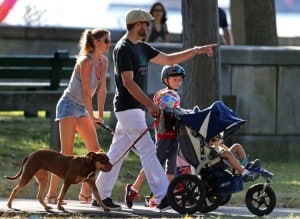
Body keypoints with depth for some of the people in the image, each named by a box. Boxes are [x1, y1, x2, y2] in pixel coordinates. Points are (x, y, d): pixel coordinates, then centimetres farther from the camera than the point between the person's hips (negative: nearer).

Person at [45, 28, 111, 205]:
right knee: (67, 151, -15)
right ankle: (52, 195, -15)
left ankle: (86, 193, 10)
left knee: (95, 150, 3)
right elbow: (86, 91, -20)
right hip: (69, 105, -8)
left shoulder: (103, 62, 4)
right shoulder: (85, 61, -20)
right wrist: (92, 117, -16)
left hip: (82, 109, 8)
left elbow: (102, 89, 7)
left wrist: (101, 115, 5)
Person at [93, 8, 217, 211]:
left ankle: (101, 195, 15)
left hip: (137, 108, 10)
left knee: (117, 153, 11)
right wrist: (150, 104, -24)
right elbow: (128, 82, -20)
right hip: (128, 107, -10)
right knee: (148, 150, -14)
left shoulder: (141, 48, 15)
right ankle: (164, 197, -19)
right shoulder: (123, 48, -13)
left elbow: (169, 59, 21)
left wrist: (197, 51, 15)